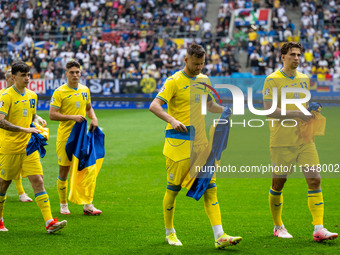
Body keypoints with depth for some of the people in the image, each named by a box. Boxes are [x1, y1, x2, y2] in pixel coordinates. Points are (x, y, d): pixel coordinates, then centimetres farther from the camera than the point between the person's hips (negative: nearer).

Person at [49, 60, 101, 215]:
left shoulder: (85, 90, 10)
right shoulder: (59, 92, -8)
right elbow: (52, 115, -14)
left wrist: (94, 119, 5)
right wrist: (73, 117, -21)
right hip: (65, 137, -4)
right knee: (64, 171, 2)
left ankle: (88, 205, 7)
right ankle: (63, 205, 15)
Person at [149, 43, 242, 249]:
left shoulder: (204, 80, 12)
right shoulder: (174, 81, -8)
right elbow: (154, 106, -17)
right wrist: (172, 120, -32)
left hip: (200, 143, 5)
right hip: (179, 145, -5)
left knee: (210, 188, -4)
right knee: (173, 189, 4)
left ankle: (219, 236, -8)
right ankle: (169, 232, 23)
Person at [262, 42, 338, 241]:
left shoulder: (305, 79, 13)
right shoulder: (273, 80, -6)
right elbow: (269, 110, -14)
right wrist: (296, 114, -20)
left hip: (304, 139, 5)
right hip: (281, 142, -5)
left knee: (315, 179, -7)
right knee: (278, 184, 5)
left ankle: (319, 229, -9)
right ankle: (278, 227, 23)